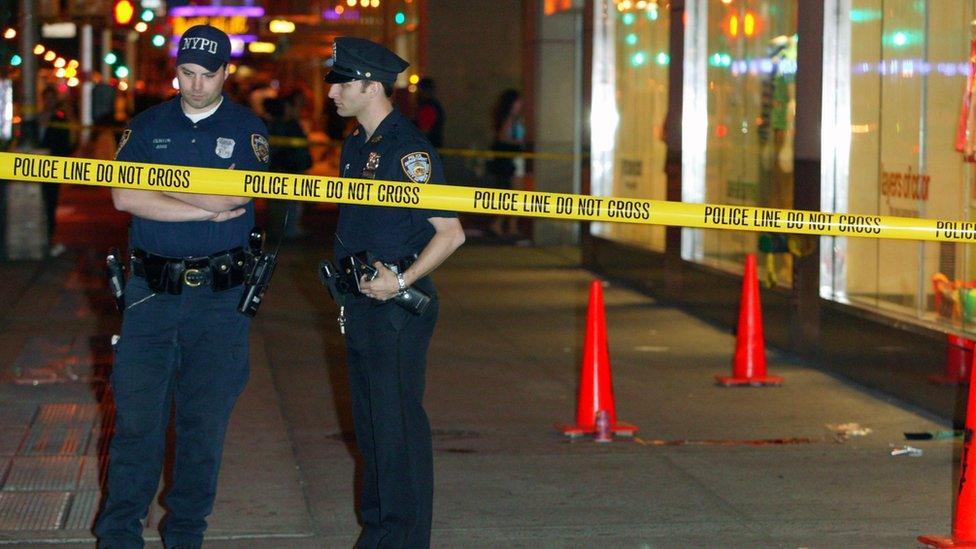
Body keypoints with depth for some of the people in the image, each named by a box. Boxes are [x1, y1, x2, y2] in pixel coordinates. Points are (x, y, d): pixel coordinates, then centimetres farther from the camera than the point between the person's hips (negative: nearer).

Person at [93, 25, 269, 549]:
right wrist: (206, 208, -13)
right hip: (151, 289, 1)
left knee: (205, 419, 4)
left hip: (219, 294, 0)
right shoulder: (148, 125, 8)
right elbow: (124, 197, -7)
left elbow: (236, 194, -13)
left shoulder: (247, 129, 5)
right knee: (136, 413, -2)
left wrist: (160, 183, -9)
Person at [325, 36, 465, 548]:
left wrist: (400, 281, -23)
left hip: (397, 306, -9)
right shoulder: (355, 146, 13)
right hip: (362, 302, 9)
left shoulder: (409, 151, -15)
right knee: (368, 421, 15)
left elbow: (450, 233, -17)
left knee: (397, 423, -4)